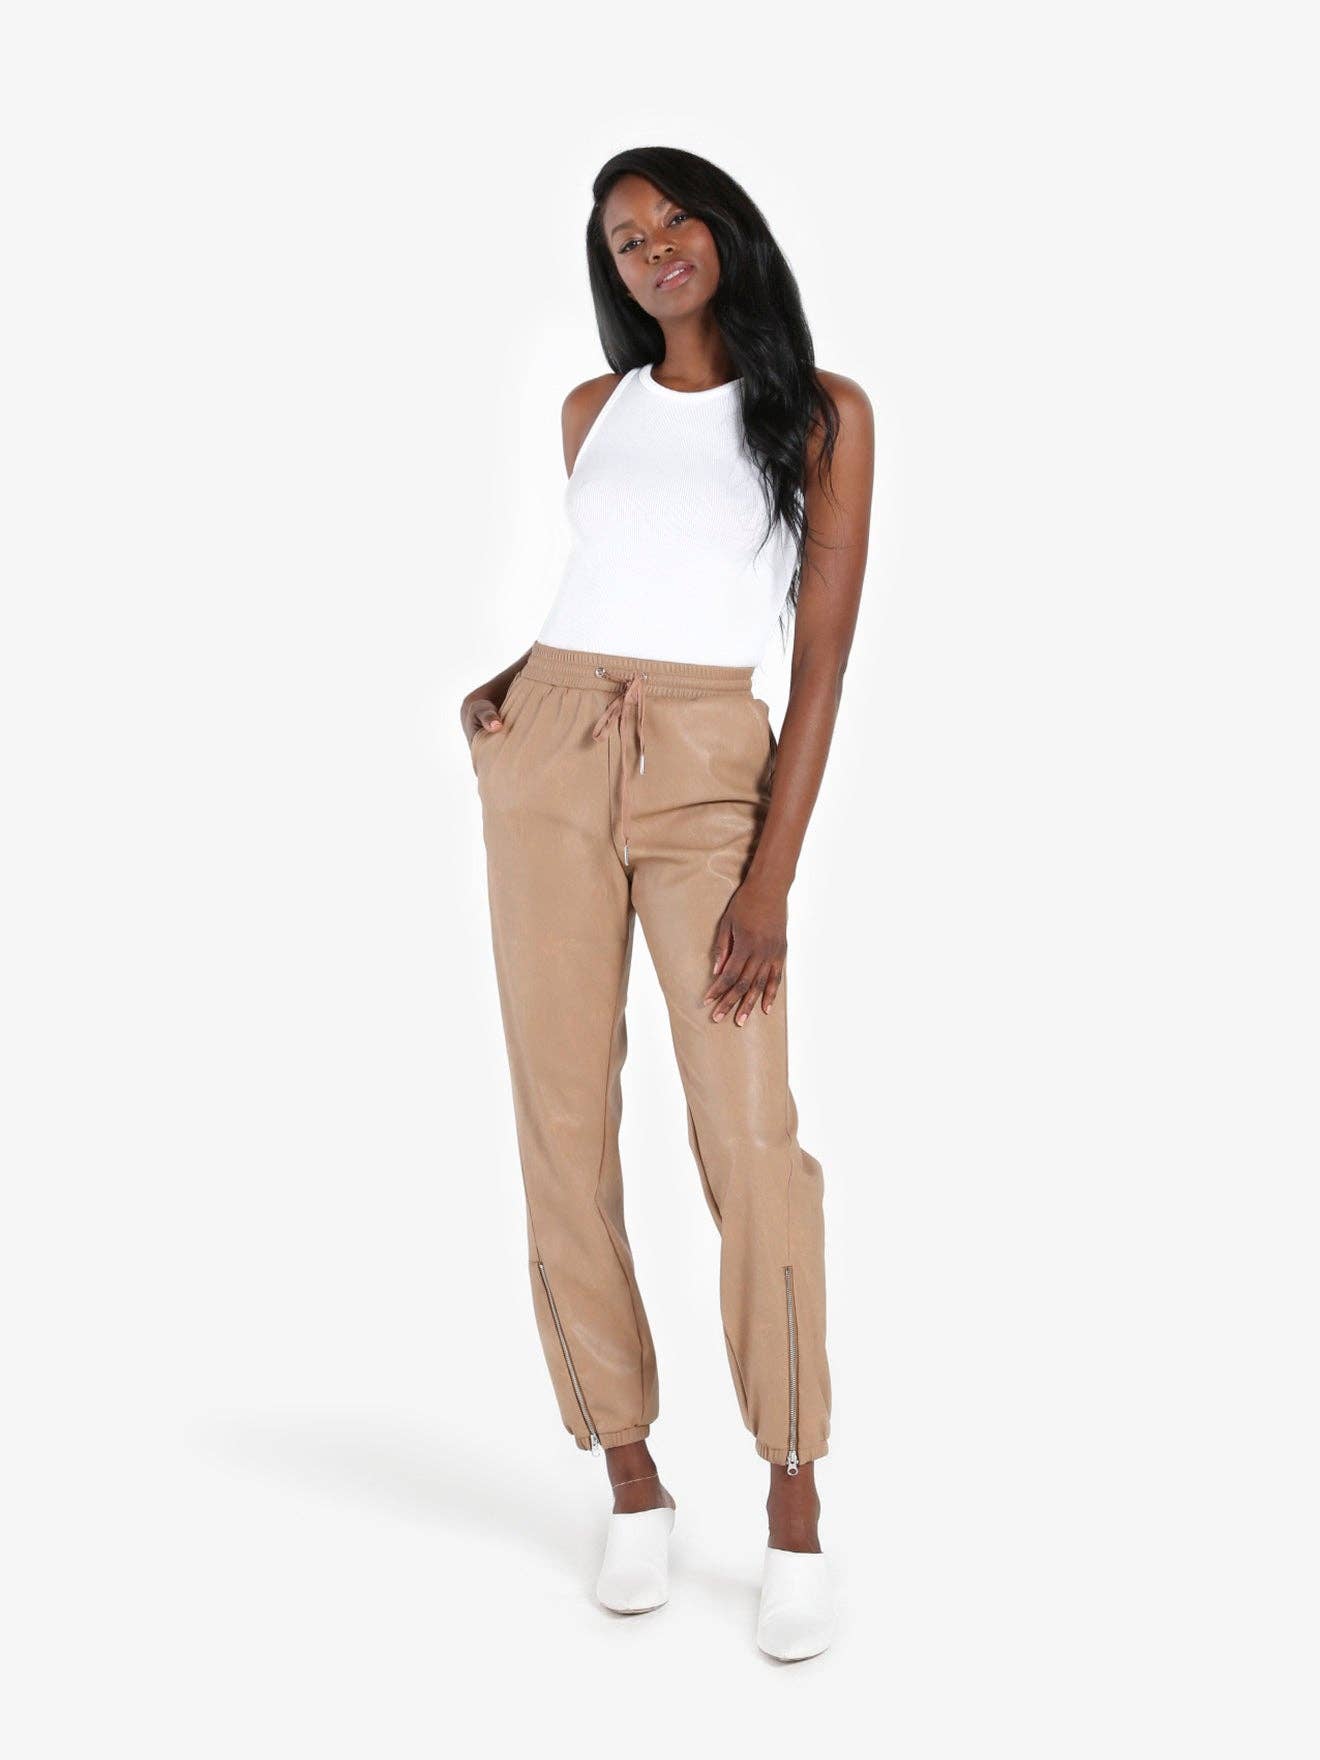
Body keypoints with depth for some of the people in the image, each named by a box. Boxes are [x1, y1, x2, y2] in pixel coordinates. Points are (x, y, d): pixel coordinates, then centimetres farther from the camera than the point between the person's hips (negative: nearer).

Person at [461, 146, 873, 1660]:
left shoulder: (825, 413, 4)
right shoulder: (595, 410, 14)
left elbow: (822, 656, -2)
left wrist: (772, 880, -10)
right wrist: (511, 681, 4)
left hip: (710, 775, -3)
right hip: (550, 757, 3)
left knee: (749, 1136, -13)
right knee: (563, 1125, -1)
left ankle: (795, 1510, -3)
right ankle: (632, 1482, 10)